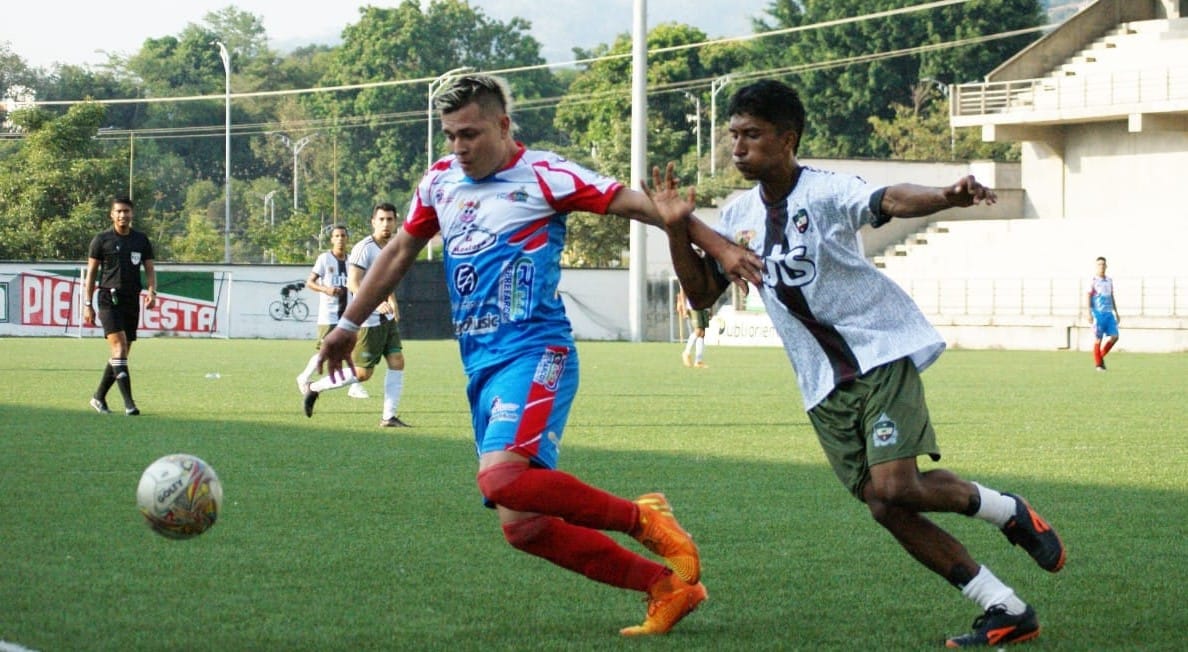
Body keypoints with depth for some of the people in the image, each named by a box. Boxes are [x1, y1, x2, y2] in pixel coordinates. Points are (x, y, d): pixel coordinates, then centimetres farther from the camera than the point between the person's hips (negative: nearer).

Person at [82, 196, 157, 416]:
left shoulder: (141, 240, 10)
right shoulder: (102, 240, 1)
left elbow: (149, 269, 12)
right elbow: (91, 272, 3)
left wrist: (152, 291, -8)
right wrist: (88, 305, -2)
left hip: (132, 301, 4)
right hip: (109, 300, -4)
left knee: (122, 354, 7)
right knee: (119, 347, -18)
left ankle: (99, 397, 23)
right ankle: (128, 402, -22)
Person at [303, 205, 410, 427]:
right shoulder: (364, 248, -16)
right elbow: (353, 283, -24)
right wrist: (376, 303, -35)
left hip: (387, 319, 8)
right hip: (367, 320, -8)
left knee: (397, 362, -1)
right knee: (362, 373, -5)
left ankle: (389, 416, 4)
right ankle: (315, 388, 12)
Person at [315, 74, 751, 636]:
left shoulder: (542, 176, -4)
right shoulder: (441, 181, 15)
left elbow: (632, 202, -9)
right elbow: (400, 252, 28)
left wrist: (719, 246, -18)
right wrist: (348, 324, 32)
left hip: (534, 353, -7)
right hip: (479, 367, 7)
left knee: (502, 477, -31)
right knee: (521, 526, -3)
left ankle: (642, 519, -11)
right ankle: (667, 586, 5)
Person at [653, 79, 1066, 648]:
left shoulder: (824, 192, -12)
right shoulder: (738, 217, 8)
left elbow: (889, 200, -31)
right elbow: (701, 293, 13)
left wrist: (947, 196, -52)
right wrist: (677, 229, -4)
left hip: (882, 352, -6)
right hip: (825, 387, 6)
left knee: (895, 488, -21)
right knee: (884, 507, -2)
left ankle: (1007, 511, 8)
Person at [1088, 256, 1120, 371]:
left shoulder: (1109, 280, 15)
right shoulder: (1093, 281, -3)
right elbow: (1088, 297, -7)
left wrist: (1116, 313, 20)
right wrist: (1089, 313, -16)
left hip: (1109, 313, 6)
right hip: (1098, 313, -5)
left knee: (1114, 336, -3)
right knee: (1098, 339, -3)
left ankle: (1101, 356, 15)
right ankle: (1098, 364, 6)